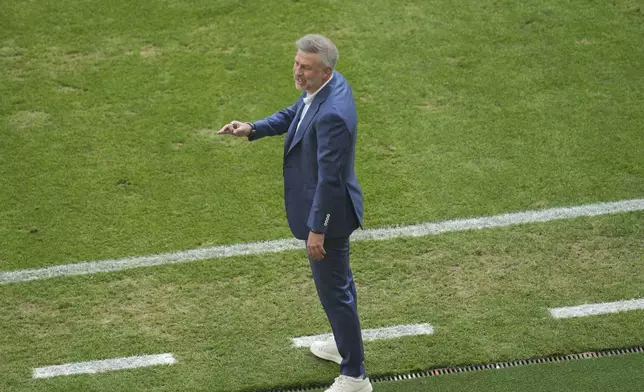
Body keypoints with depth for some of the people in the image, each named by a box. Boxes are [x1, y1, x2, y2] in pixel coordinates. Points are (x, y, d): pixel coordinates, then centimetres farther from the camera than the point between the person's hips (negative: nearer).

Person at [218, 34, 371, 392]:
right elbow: (294, 115, 15)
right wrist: (253, 129, 1)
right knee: (339, 277, 27)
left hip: (328, 212, -10)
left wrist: (317, 229, -23)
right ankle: (346, 344, 48)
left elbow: (329, 177, -29)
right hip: (330, 208, 10)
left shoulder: (332, 113, -34)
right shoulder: (328, 84, -4)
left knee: (334, 289, 3)